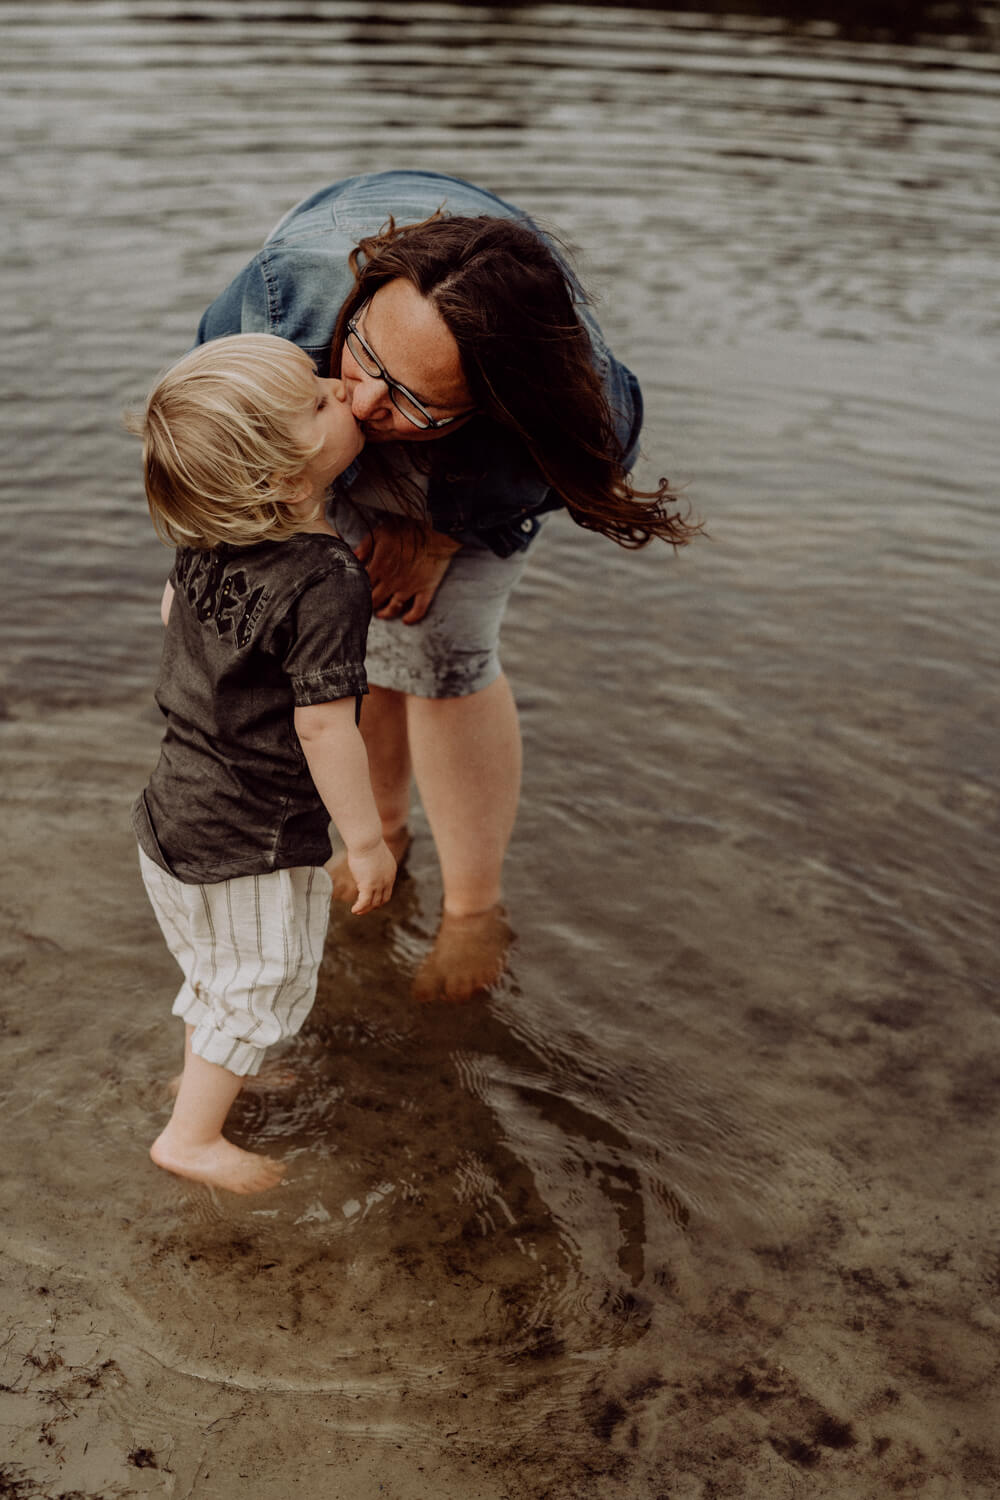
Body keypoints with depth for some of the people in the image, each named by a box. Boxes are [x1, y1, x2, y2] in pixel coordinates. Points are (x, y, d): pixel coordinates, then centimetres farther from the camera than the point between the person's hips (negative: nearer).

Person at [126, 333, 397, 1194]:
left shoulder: (207, 538, -5)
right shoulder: (327, 581, -30)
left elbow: (172, 608, 14)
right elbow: (324, 729, -28)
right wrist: (366, 839, -16)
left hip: (177, 806, 8)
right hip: (256, 841, -8)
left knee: (214, 967, 29)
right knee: (264, 988, 14)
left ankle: (210, 1074, 51)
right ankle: (193, 1136, 28)